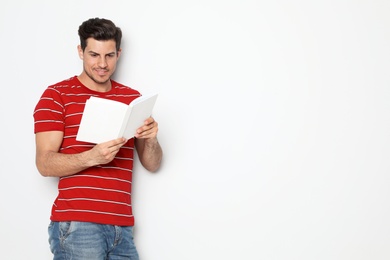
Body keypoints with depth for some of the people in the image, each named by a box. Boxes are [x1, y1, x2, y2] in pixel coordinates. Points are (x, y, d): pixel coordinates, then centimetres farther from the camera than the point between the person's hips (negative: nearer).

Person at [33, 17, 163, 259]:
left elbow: (152, 164, 13)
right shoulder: (57, 95, 0)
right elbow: (45, 164, -8)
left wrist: (151, 140, -9)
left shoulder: (133, 98, 12)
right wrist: (92, 157, -25)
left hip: (122, 227, 4)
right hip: (76, 225, -4)